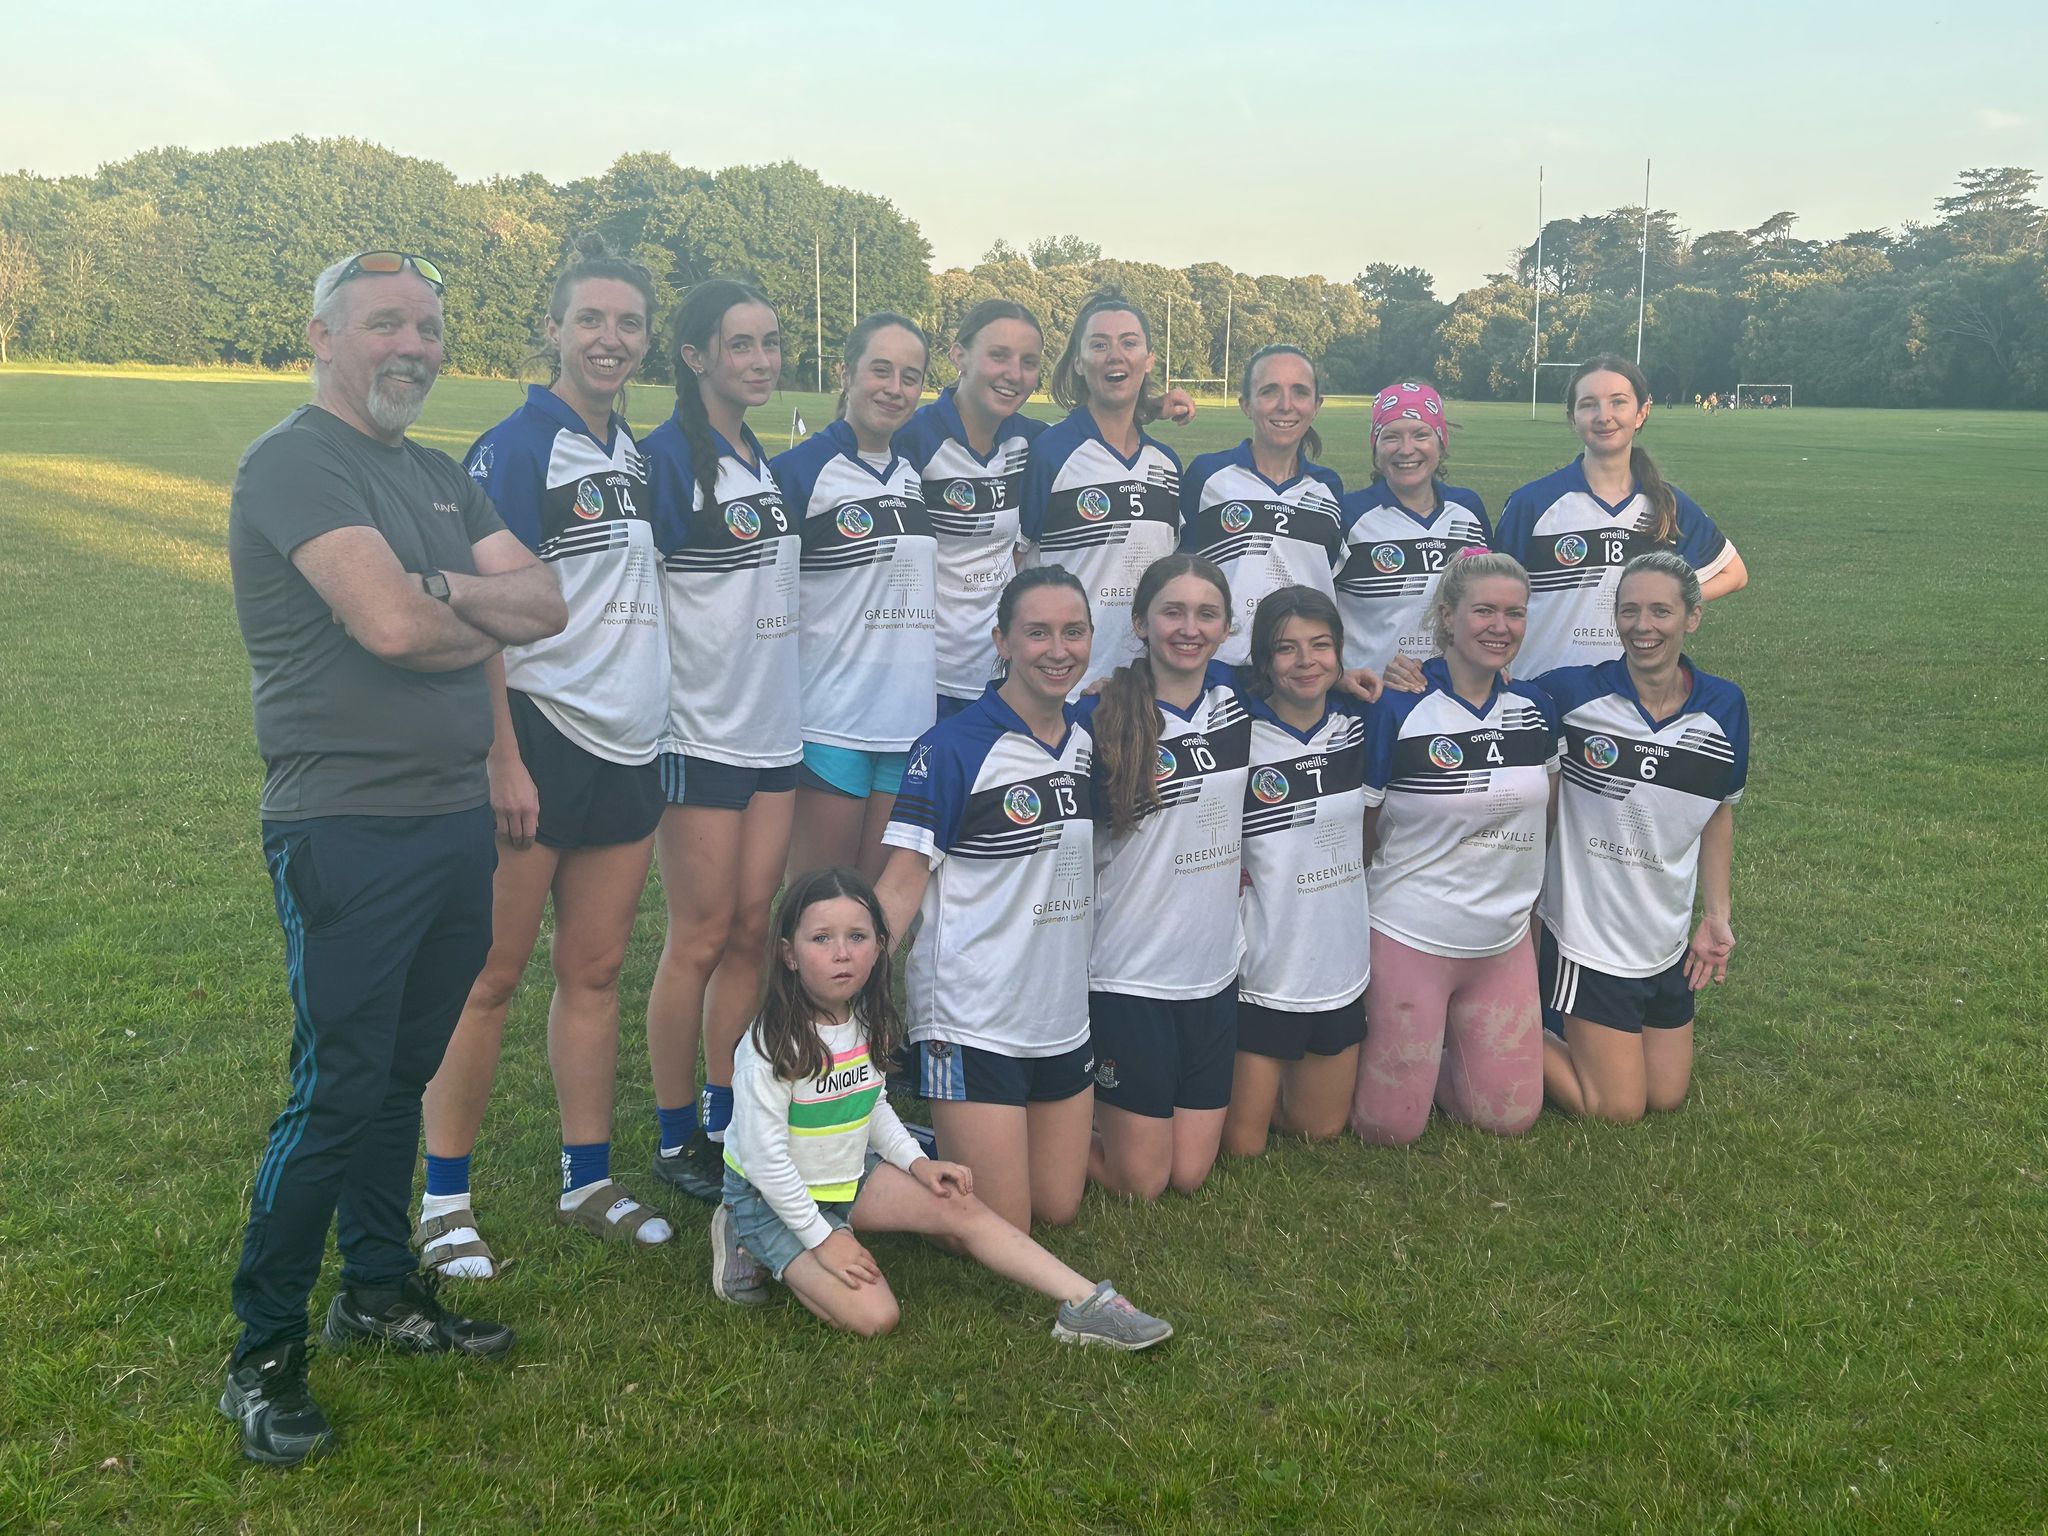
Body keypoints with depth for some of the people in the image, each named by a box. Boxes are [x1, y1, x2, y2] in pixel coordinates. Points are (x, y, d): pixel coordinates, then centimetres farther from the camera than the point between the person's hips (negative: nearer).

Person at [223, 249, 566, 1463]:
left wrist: (437, 589, -14)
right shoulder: (295, 463, -11)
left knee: (402, 1075, 17)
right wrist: (489, 623, -4)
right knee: (338, 1092, -3)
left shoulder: (443, 478, 15)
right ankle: (264, 1353, 11)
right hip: (349, 829, -7)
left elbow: (548, 605, 4)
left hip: (457, 817, 8)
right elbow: (390, 623, -24)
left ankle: (378, 1287, 32)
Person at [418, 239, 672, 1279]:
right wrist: (504, 759, -19)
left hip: (628, 748, 7)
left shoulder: (633, 453, 15)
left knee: (595, 970, 11)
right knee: (493, 975, -1)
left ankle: (588, 1182, 22)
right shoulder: (514, 449, -8)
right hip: (539, 735, -7)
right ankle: (444, 1201, 10)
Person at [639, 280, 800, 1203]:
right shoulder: (666, 457, -10)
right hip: (699, 736, -7)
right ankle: (675, 1139, 14)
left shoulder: (770, 464, 13)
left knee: (752, 931, 9)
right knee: (700, 939, 0)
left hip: (773, 733, 7)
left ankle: (722, 1124, 21)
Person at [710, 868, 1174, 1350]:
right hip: (772, 1198, -7)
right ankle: (749, 1246, 0)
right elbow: (764, 1156, -24)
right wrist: (822, 1238, -21)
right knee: (873, 1316, -18)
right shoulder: (770, 1048, -27)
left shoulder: (866, 1023, -3)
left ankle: (1085, 1302, -6)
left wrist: (916, 1161, -1)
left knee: (961, 1209, -9)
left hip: (849, 1177, 7)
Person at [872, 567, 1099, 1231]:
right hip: (973, 1023, -7)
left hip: (1065, 1017, 7)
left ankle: (946, 1144, 38)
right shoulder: (952, 747, -14)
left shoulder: (1090, 739, 6)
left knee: (1059, 1208, 15)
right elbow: (902, 884, -15)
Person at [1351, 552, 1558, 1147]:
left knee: (1510, 1117, 9)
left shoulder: (1535, 708, 2)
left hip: (1506, 943, 5)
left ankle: (1430, 1055, 34)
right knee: (1391, 1127, 0)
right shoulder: (1396, 709, -15)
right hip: (1410, 939, -5)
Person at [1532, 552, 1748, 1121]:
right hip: (1587, 937, -5)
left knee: (1667, 1096, 17)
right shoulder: (1572, 692, -16)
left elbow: (1719, 812, 8)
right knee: (1617, 1108, 2)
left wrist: (1716, 916, 8)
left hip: (1667, 944, 5)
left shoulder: (1724, 706, -5)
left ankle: (1565, 1026, 37)